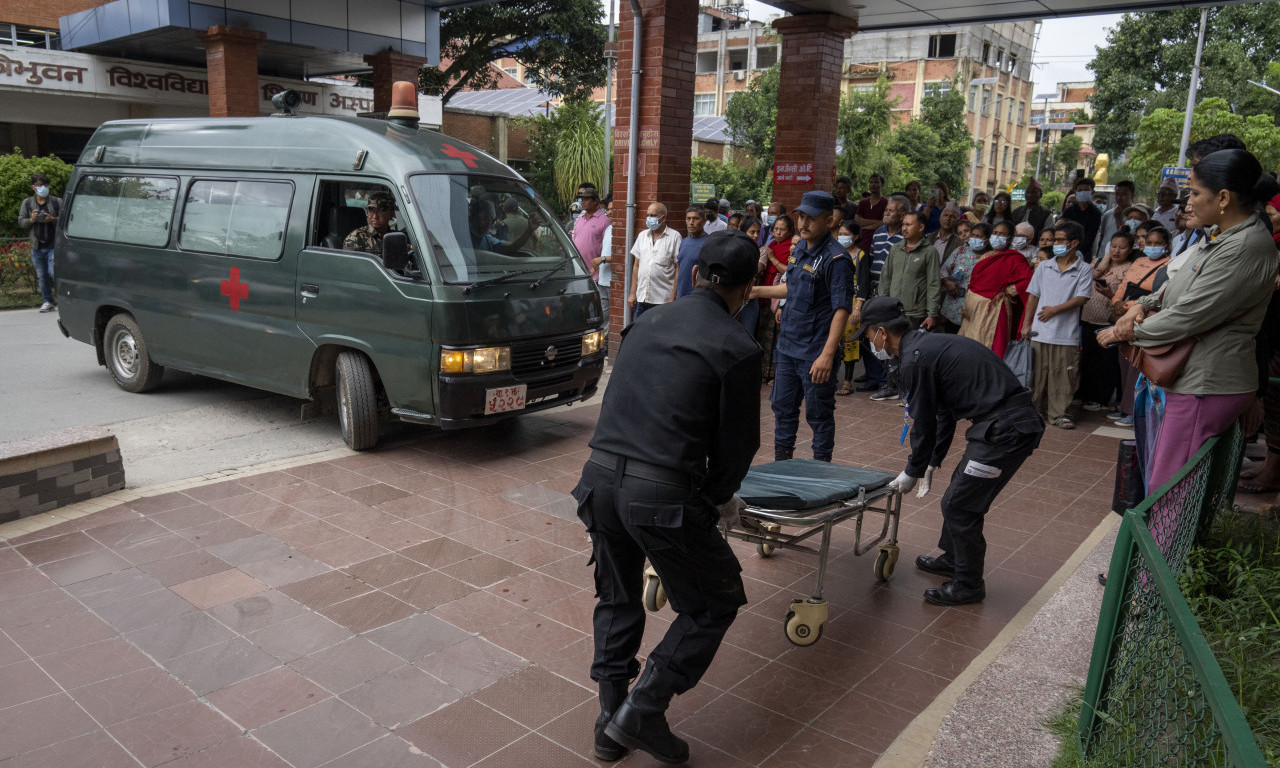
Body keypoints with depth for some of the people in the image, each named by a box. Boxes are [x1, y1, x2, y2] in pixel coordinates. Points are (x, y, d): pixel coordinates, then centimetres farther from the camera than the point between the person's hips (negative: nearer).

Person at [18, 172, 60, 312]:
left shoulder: (57, 202, 1)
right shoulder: (27, 203, 9)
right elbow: (20, 222, 10)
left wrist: (52, 219, -19)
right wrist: (31, 220, -11)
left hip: (53, 245, -3)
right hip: (37, 247, 4)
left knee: (54, 273, -13)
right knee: (42, 276, 8)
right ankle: (48, 301, 17)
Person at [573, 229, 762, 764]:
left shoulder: (646, 324, 11)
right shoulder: (737, 349, -6)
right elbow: (737, 444, -1)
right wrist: (716, 498, 20)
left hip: (600, 477, 6)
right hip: (663, 497, -6)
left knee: (617, 600, 26)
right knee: (715, 603, 17)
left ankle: (611, 725, 34)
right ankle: (642, 713, 14)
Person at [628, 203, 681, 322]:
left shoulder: (674, 236, -3)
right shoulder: (642, 235, 13)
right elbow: (636, 265, 16)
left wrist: (673, 298, -11)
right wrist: (632, 293, 10)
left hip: (663, 299, -5)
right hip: (641, 298, 5)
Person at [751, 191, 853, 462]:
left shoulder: (836, 258, -16)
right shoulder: (800, 249, 9)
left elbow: (841, 309, -21)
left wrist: (827, 355, -27)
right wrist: (757, 291, 25)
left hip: (815, 354, -8)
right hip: (787, 347, 8)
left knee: (819, 415, 5)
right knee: (783, 407, 17)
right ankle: (781, 466, 32)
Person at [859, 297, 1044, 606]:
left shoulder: (915, 359, -14)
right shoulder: (931, 344, 17)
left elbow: (923, 425, -8)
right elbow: (944, 414, 24)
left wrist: (912, 472, 7)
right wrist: (931, 463, 25)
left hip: (1005, 430, -10)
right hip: (1017, 420, 10)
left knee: (959, 505, -1)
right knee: (959, 491, 23)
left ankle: (968, 585, 15)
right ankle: (952, 558, 42)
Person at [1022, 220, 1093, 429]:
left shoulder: (1084, 270, 2)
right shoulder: (1044, 267, 11)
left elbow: (1082, 298, -7)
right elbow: (1033, 295, 12)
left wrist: (1055, 309, -14)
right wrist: (1026, 323, 6)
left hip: (1067, 333, -2)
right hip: (1040, 332, 3)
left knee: (1064, 375, 0)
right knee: (1038, 373, 7)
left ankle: (1059, 413, 10)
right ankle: (1036, 410, 18)